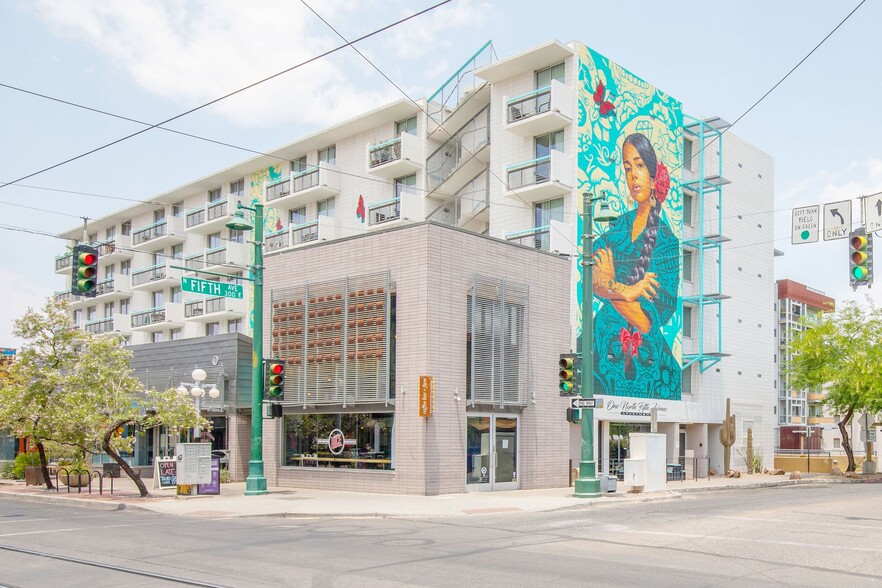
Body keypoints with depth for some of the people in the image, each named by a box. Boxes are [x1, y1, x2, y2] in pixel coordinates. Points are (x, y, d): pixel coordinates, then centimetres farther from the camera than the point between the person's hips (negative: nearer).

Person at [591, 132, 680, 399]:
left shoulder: (666, 240, -5)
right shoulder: (620, 224, 10)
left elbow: (648, 321, -12)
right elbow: (593, 275, -5)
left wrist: (611, 287, -9)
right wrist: (624, 291, -20)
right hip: (606, 340, 3)